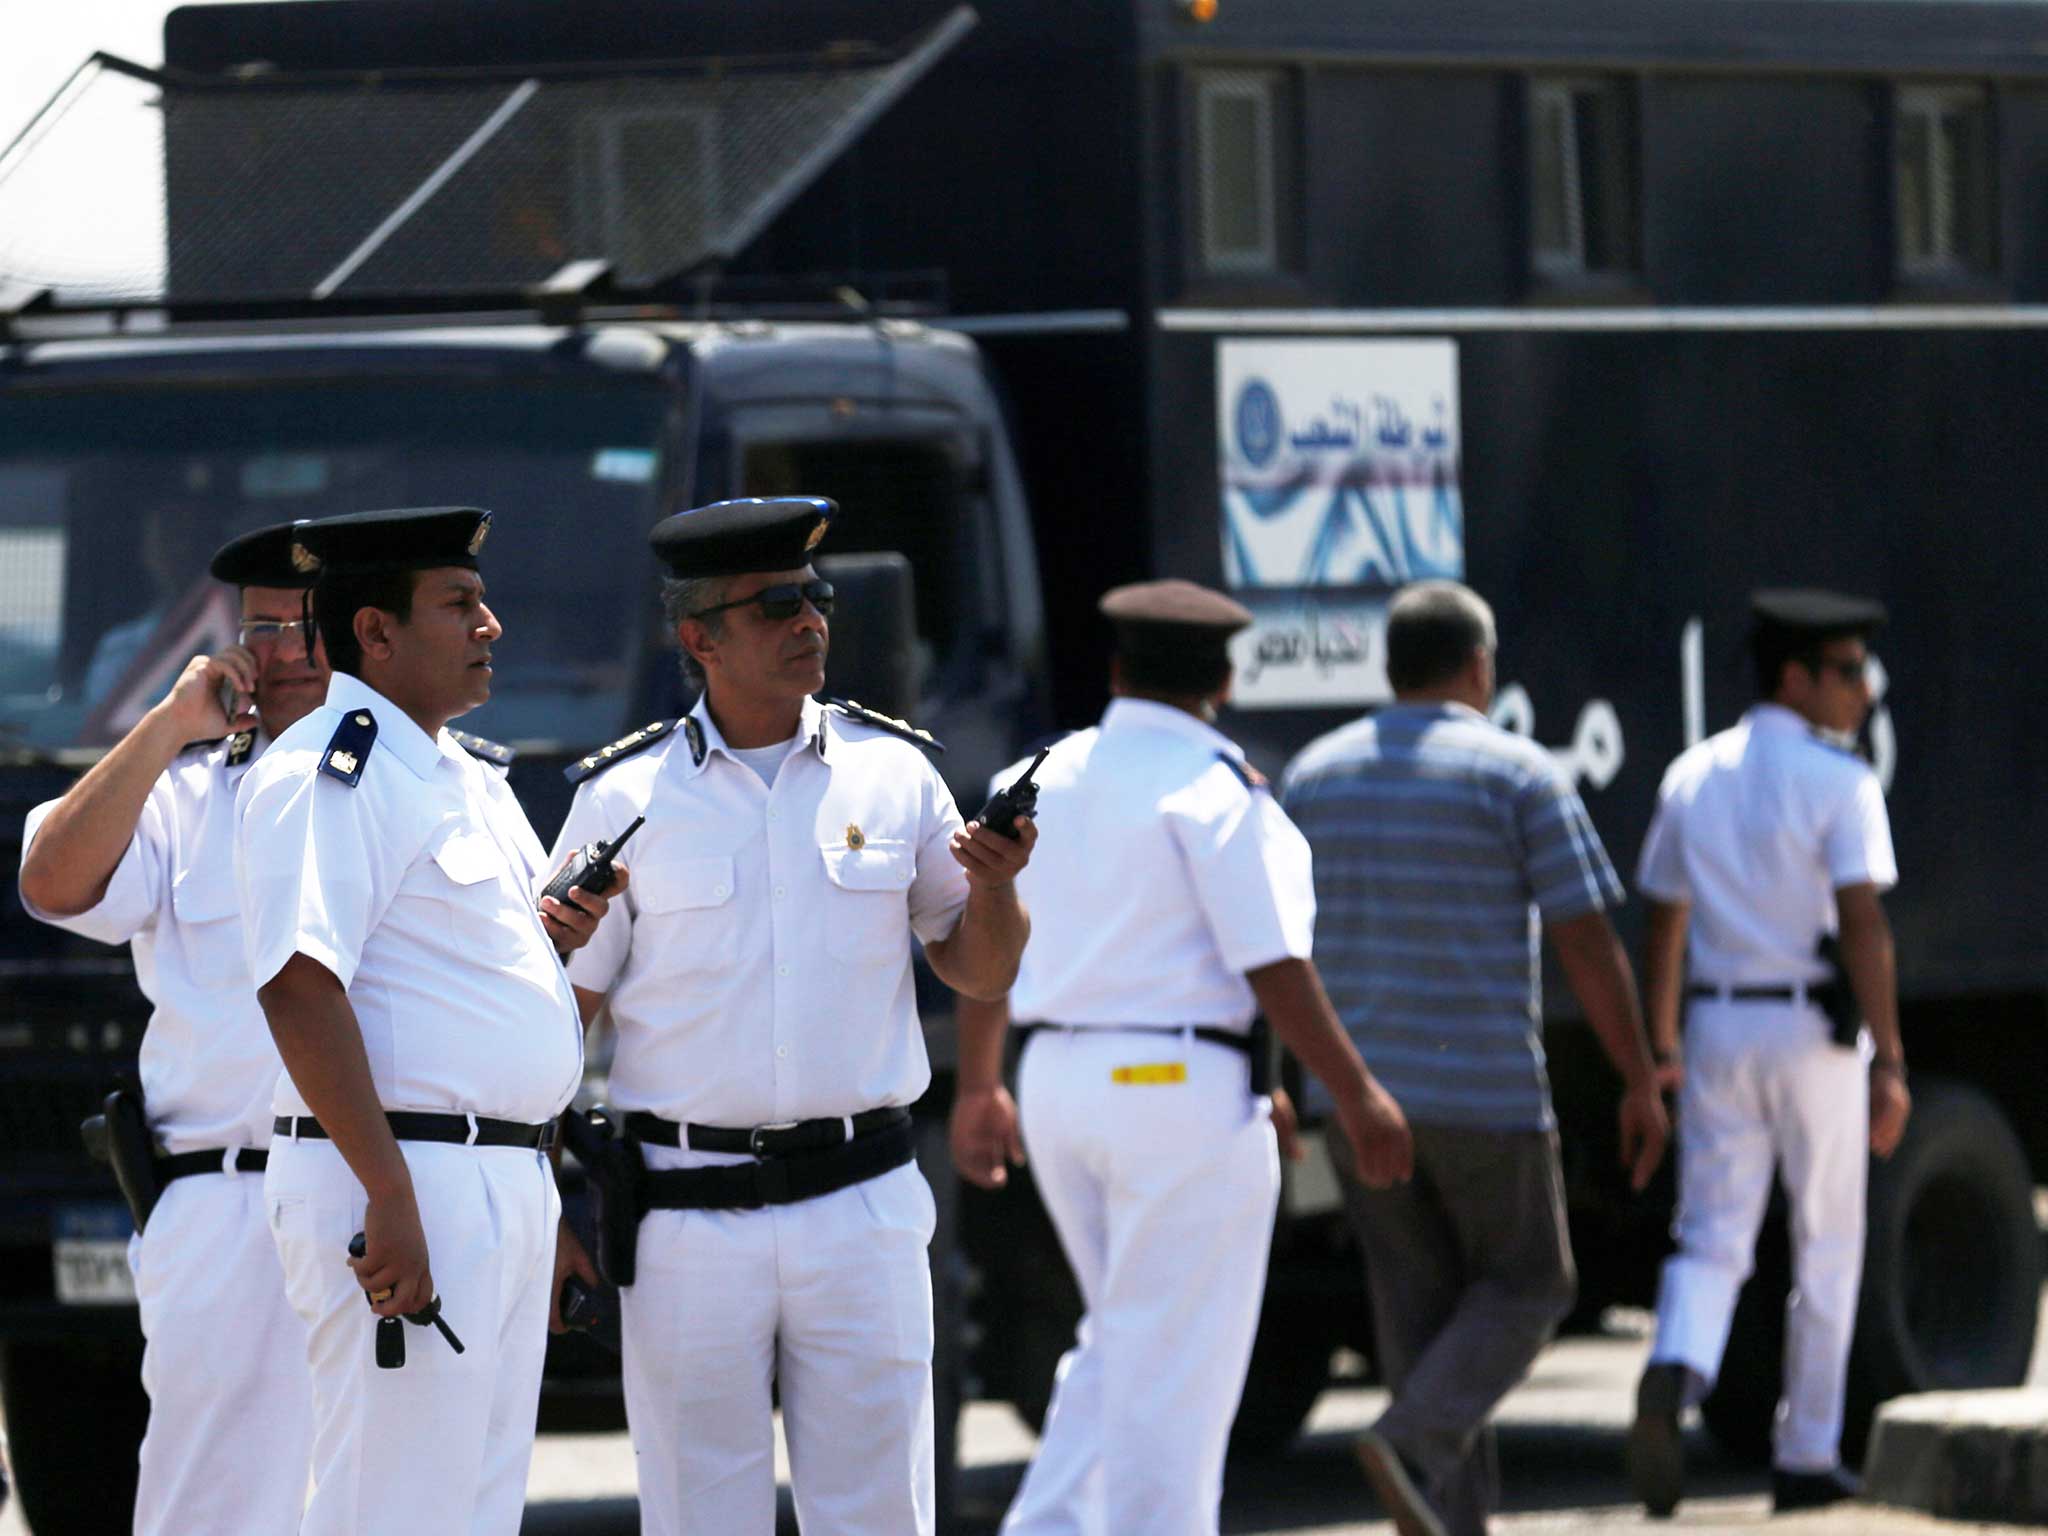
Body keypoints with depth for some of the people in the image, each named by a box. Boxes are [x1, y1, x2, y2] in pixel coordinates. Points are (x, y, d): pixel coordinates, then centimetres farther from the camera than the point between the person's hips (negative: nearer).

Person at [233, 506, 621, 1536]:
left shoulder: (465, 780, 19)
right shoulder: (326, 775, -12)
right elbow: (298, 985, -22)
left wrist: (552, 938, 6)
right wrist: (390, 1195, -28)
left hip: (507, 1183, 10)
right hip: (403, 1184, -10)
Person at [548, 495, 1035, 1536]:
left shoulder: (892, 772, 6)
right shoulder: (625, 797, 0)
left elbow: (978, 974, 11)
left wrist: (994, 886, -9)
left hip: (860, 1205, 1)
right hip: (685, 1216, -1)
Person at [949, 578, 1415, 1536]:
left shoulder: (1042, 781, 10)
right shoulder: (1212, 789, -10)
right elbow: (1273, 964, -15)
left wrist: (978, 1089, 28)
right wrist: (1356, 1096, -7)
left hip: (1059, 1087, 7)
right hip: (1184, 1089, -7)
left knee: (1122, 1344, 18)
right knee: (1174, 1362, -2)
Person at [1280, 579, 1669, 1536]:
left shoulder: (1316, 775, 7)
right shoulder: (1520, 778, -7)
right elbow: (1588, 946, -9)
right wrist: (1642, 1083, 0)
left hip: (1360, 1090, 5)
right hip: (1485, 1090, -5)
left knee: (1422, 1311, 11)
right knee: (1524, 1287, 12)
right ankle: (1416, 1442, -12)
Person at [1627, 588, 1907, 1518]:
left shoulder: (1693, 778, 9)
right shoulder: (1839, 782, -9)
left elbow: (1665, 922, 15)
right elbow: (1863, 925, -16)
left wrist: (1661, 1046, 25)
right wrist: (1890, 1061, -15)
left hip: (1717, 1028, 4)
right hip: (1814, 1030, -4)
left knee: (1712, 1241, 3)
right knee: (1826, 1250, 9)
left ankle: (1673, 1378, -28)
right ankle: (1806, 1458, 12)